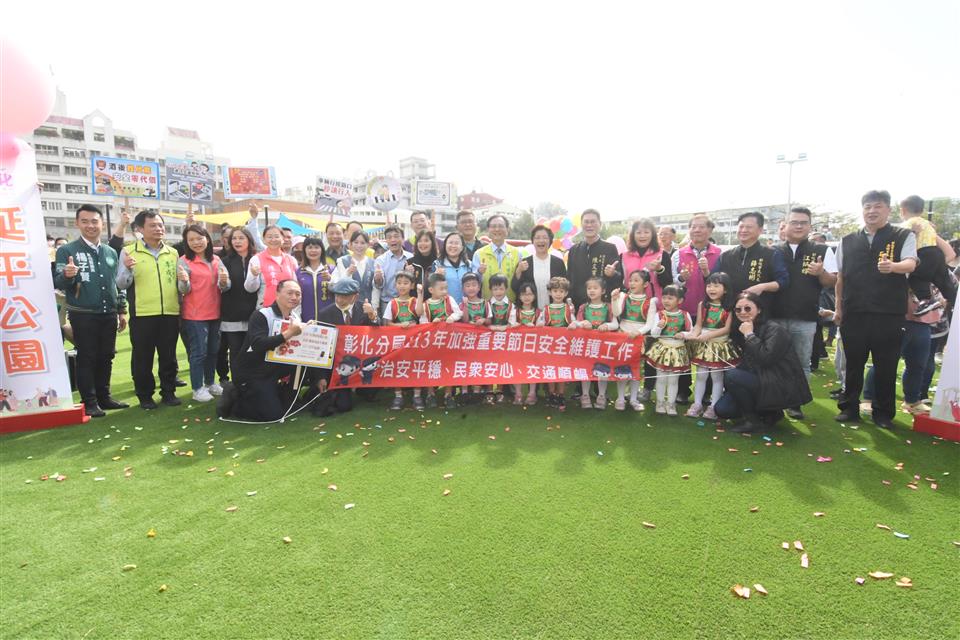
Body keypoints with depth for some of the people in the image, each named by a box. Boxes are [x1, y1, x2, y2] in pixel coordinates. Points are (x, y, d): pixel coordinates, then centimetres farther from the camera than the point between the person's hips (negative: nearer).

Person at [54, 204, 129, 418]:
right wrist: (67, 275, -34)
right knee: (86, 358, 1)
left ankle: (104, 397, 20)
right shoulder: (66, 251, -4)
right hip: (83, 315, -4)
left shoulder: (111, 252, 11)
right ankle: (89, 402, 8)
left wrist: (122, 311, 14)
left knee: (106, 357, 10)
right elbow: (58, 284, -11)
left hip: (108, 314, 4)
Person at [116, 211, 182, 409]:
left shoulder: (172, 253, 12)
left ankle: (168, 392, 20)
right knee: (142, 358, 5)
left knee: (169, 356, 9)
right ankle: (145, 395, 16)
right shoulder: (129, 252, 1)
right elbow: (121, 284, -3)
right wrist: (127, 269, -19)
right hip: (142, 314, -3)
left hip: (170, 313, 3)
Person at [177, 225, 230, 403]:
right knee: (199, 352, -2)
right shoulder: (184, 261, -7)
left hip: (214, 313, 5)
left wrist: (224, 281, -18)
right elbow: (183, 290, -10)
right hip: (194, 315, -5)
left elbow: (224, 288, 5)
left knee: (213, 350, 14)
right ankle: (198, 388, 7)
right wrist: (184, 281, -32)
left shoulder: (216, 260, 6)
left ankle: (210, 383, 28)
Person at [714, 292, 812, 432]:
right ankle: (769, 413, 12)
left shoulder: (774, 330, -13)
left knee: (731, 376, -26)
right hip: (761, 382, 8)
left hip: (781, 389, -8)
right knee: (722, 409, -4)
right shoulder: (740, 331, 9)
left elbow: (765, 358, -28)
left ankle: (753, 420, -10)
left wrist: (749, 335, -20)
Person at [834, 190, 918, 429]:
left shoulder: (904, 236, 3)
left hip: (889, 314, -2)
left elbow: (910, 264, -14)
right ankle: (849, 408, 19)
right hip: (854, 313, 2)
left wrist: (892, 266, -37)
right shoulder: (848, 241, 10)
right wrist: (839, 308, 10)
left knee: (886, 366, 5)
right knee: (853, 364, 8)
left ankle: (883, 413, 18)